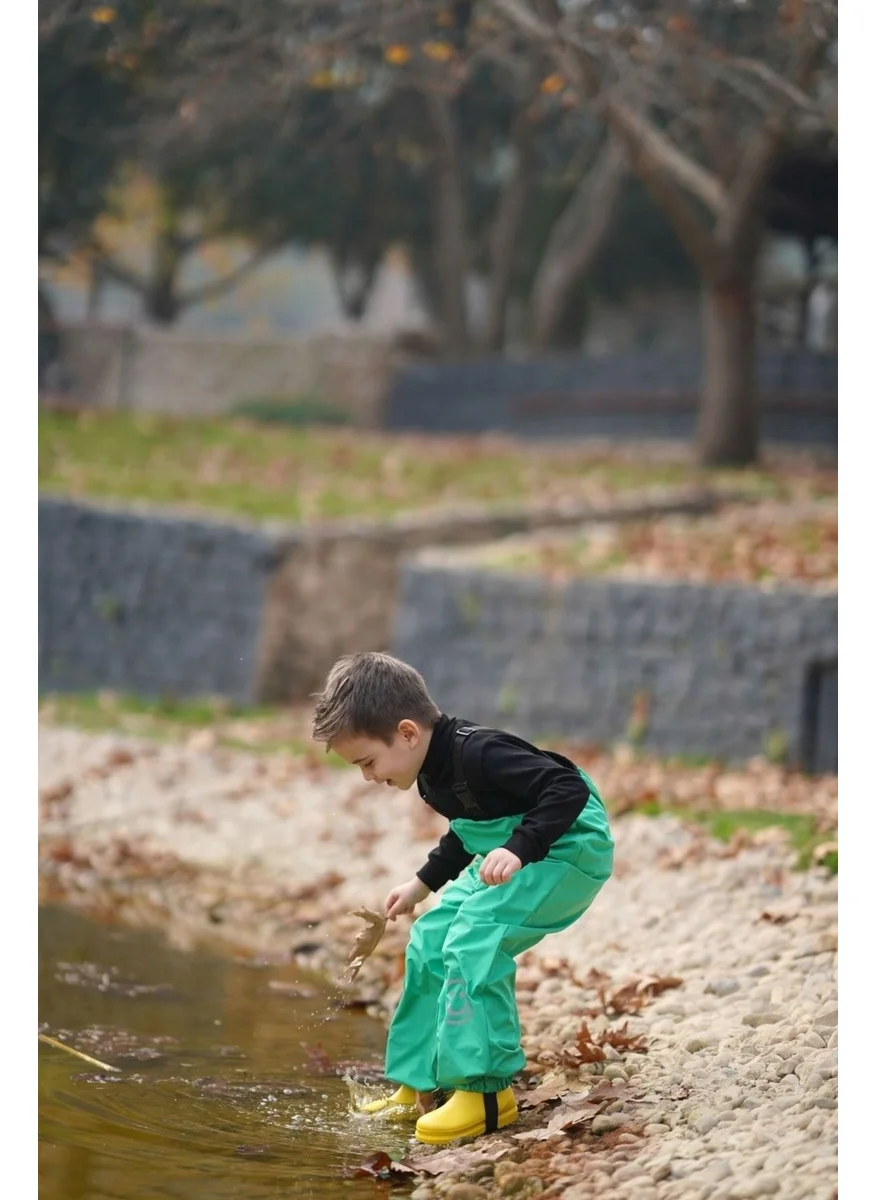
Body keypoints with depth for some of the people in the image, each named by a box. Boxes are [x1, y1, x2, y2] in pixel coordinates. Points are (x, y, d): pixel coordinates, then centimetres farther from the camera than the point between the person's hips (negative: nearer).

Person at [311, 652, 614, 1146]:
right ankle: (420, 1086, 18)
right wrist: (423, 883, 25)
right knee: (430, 942, 9)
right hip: (507, 855, 11)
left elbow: (569, 789, -33)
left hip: (568, 850, -11)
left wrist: (519, 849, -42)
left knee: (474, 941, -24)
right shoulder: (435, 773, 5)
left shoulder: (477, 754, -27)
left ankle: (486, 1091, -19)